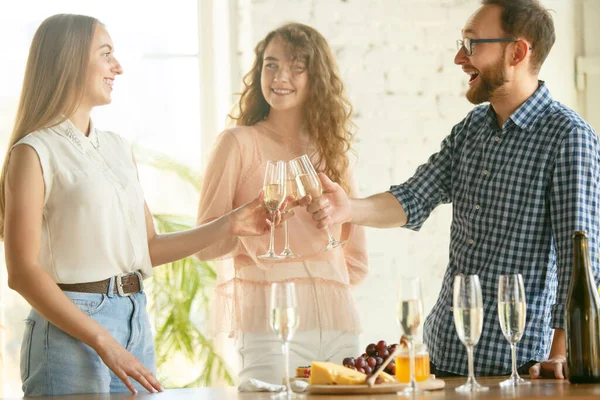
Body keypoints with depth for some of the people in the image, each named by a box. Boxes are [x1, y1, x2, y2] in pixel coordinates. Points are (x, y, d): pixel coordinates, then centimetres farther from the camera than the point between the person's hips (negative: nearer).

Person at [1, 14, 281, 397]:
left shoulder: (118, 148, 15)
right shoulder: (34, 153, -7)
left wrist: (228, 225, 8)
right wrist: (103, 342, -19)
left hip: (135, 321, 7)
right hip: (71, 329, -7)